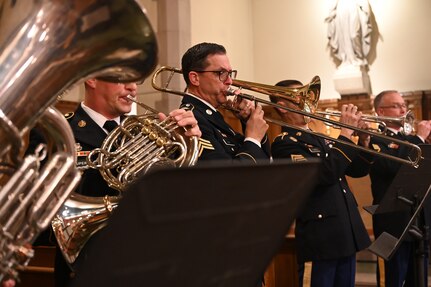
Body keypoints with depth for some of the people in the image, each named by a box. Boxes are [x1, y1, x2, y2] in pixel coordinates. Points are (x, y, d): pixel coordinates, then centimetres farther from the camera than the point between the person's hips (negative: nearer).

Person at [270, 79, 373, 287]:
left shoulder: (319, 138, 15)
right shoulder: (284, 143, -11)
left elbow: (357, 170, 17)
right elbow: (326, 174, -24)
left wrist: (364, 141, 0)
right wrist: (345, 132, -18)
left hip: (348, 235, 8)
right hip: (320, 239, -8)